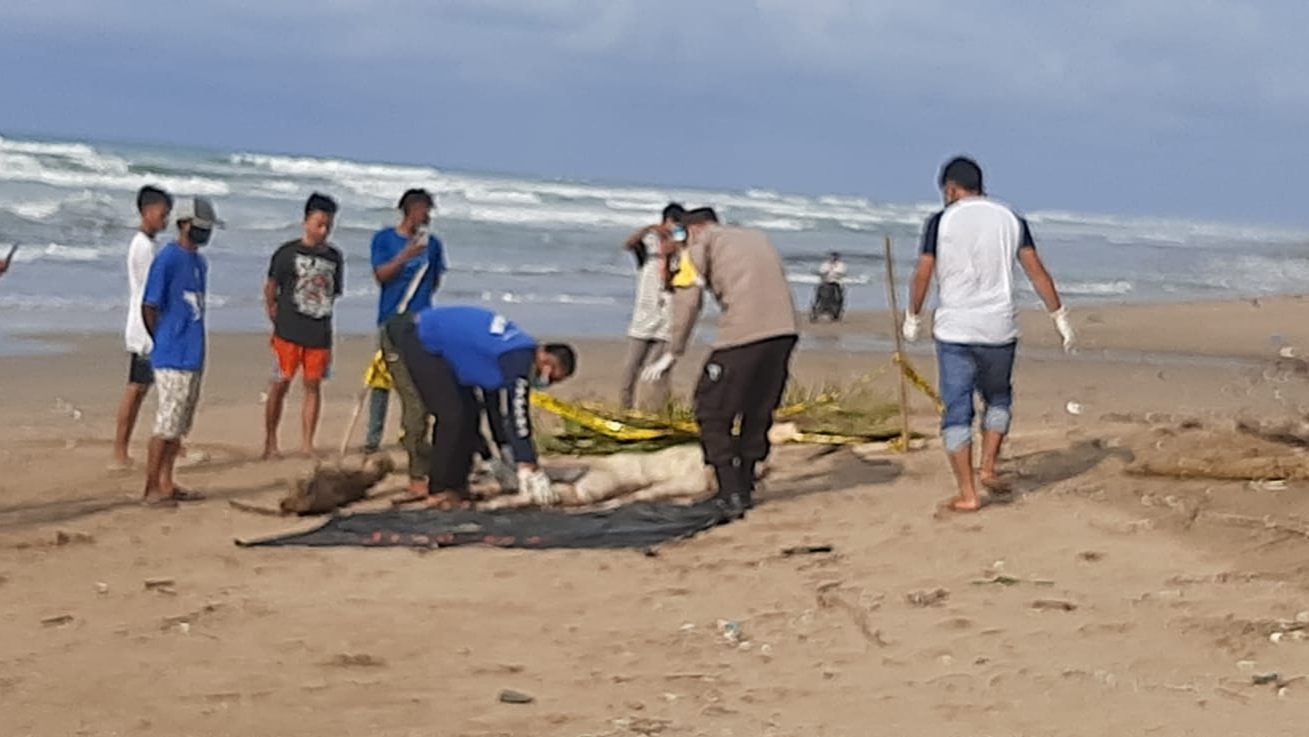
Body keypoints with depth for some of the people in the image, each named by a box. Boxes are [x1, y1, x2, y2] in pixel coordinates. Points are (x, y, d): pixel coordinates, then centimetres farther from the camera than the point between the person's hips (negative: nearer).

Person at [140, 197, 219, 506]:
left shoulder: (200, 263, 15)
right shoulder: (167, 260, -12)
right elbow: (149, 308, -11)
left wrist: (191, 347, 13)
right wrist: (164, 345, -2)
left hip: (193, 358, 8)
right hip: (172, 359, -8)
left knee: (180, 425, 12)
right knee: (167, 423, -6)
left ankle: (166, 483, 19)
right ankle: (152, 487, 1)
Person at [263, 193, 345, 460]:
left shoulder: (334, 257, 9)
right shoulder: (288, 252, -2)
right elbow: (270, 287, 4)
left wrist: (321, 314, 10)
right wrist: (276, 319, 2)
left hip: (320, 333, 4)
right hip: (289, 331, -3)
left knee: (313, 385, 3)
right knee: (281, 384, 0)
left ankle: (306, 444, 9)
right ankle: (270, 442, 11)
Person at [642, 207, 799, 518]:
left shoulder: (701, 245, 12)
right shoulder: (758, 237, 28)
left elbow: (687, 302, 2)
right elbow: (779, 280, 21)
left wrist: (673, 354, 7)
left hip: (743, 334, -6)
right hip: (785, 330, 6)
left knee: (713, 413, 7)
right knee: (758, 411, 22)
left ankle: (732, 495, 2)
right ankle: (744, 487, 27)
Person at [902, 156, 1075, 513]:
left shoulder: (941, 222, -3)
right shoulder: (1010, 219, 5)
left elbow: (922, 275, -3)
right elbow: (1037, 272, 2)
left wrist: (912, 317, 11)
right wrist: (1060, 316, 7)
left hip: (954, 332, -3)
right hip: (999, 330, 3)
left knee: (957, 412, 2)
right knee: (998, 399, 25)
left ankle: (967, 494, 0)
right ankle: (988, 468, 13)